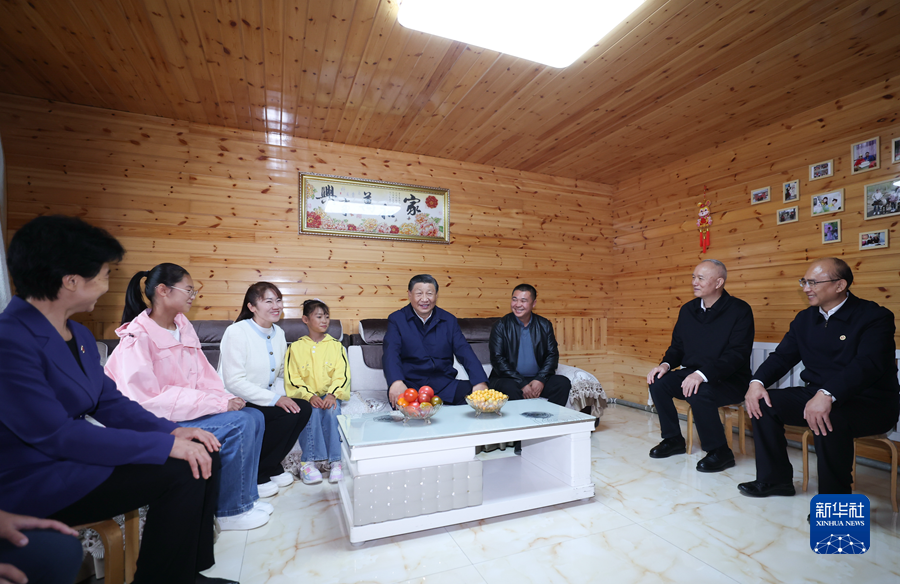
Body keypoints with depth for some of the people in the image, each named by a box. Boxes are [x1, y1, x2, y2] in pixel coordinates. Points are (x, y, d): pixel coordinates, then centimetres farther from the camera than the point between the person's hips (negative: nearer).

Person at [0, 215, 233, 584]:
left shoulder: (80, 335, 7)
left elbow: (109, 402, 7)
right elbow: (57, 435, -26)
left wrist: (170, 430, -8)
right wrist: (165, 445, -26)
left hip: (74, 457, 9)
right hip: (34, 483, -8)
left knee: (204, 454, -2)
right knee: (180, 474, -22)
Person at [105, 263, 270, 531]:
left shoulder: (183, 326, 5)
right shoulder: (137, 338, -18)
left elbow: (203, 374, 8)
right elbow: (149, 400, -24)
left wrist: (227, 398, -11)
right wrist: (219, 404, -27)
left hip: (188, 407, 8)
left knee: (254, 416, -2)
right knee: (238, 424, -24)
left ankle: (244, 487, 15)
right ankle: (232, 511, -6)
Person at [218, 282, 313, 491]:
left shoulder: (279, 333, 8)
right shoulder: (237, 332, -15)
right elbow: (234, 382, -20)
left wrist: (282, 397, -7)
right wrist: (275, 399, -23)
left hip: (266, 402, 7)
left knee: (303, 408, -15)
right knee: (288, 414, -24)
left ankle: (271, 466, 4)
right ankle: (254, 474, -3)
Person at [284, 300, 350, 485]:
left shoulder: (336, 345, 10)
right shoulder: (296, 347, 7)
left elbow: (342, 374, 0)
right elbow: (292, 378, -2)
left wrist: (332, 395, -18)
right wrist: (310, 396, -18)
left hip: (330, 395, 0)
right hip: (306, 396, 0)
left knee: (331, 411, -30)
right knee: (312, 412, -31)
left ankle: (335, 461, -23)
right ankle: (308, 461, -22)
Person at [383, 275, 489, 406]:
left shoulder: (449, 320, 12)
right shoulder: (396, 319, 5)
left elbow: (465, 352, 0)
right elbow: (391, 353, -11)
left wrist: (480, 382, -19)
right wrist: (396, 382, -33)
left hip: (445, 385, 2)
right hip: (410, 385, -2)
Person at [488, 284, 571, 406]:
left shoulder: (544, 325, 8)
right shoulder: (501, 326, -2)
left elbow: (552, 354, 5)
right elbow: (497, 359, -9)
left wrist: (540, 379, -14)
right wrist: (522, 384, -18)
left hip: (538, 379, 3)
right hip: (509, 379, -3)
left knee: (563, 383, -20)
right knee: (509, 388, -34)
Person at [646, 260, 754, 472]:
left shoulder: (739, 310, -11)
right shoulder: (688, 309, 7)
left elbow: (738, 354, -21)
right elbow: (677, 346, 13)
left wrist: (703, 374, -34)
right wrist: (666, 364, -9)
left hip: (729, 379, -6)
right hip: (693, 374, 6)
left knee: (699, 394, -34)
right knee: (658, 383, -16)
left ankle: (720, 451, -8)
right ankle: (673, 439, 4)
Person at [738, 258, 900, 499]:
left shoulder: (875, 316, -10)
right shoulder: (804, 319, 9)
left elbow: (868, 364, -26)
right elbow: (782, 356, 5)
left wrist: (828, 396, -43)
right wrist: (757, 381, -16)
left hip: (870, 403, -6)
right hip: (815, 396, 6)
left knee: (828, 420, -36)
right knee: (764, 402, -13)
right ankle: (774, 479, 2)